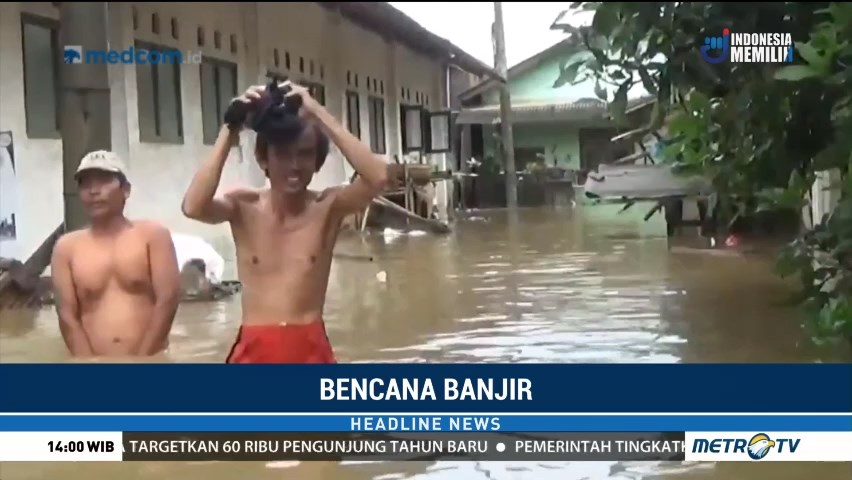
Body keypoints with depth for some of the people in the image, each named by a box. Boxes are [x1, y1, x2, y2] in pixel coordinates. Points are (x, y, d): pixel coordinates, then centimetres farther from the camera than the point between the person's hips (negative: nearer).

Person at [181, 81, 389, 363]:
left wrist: (318, 114, -22)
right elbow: (193, 206, -24)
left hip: (311, 352, 0)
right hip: (254, 353, 0)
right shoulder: (243, 207, -3)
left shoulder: (328, 207, -4)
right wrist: (229, 131, -22)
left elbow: (378, 178, -24)